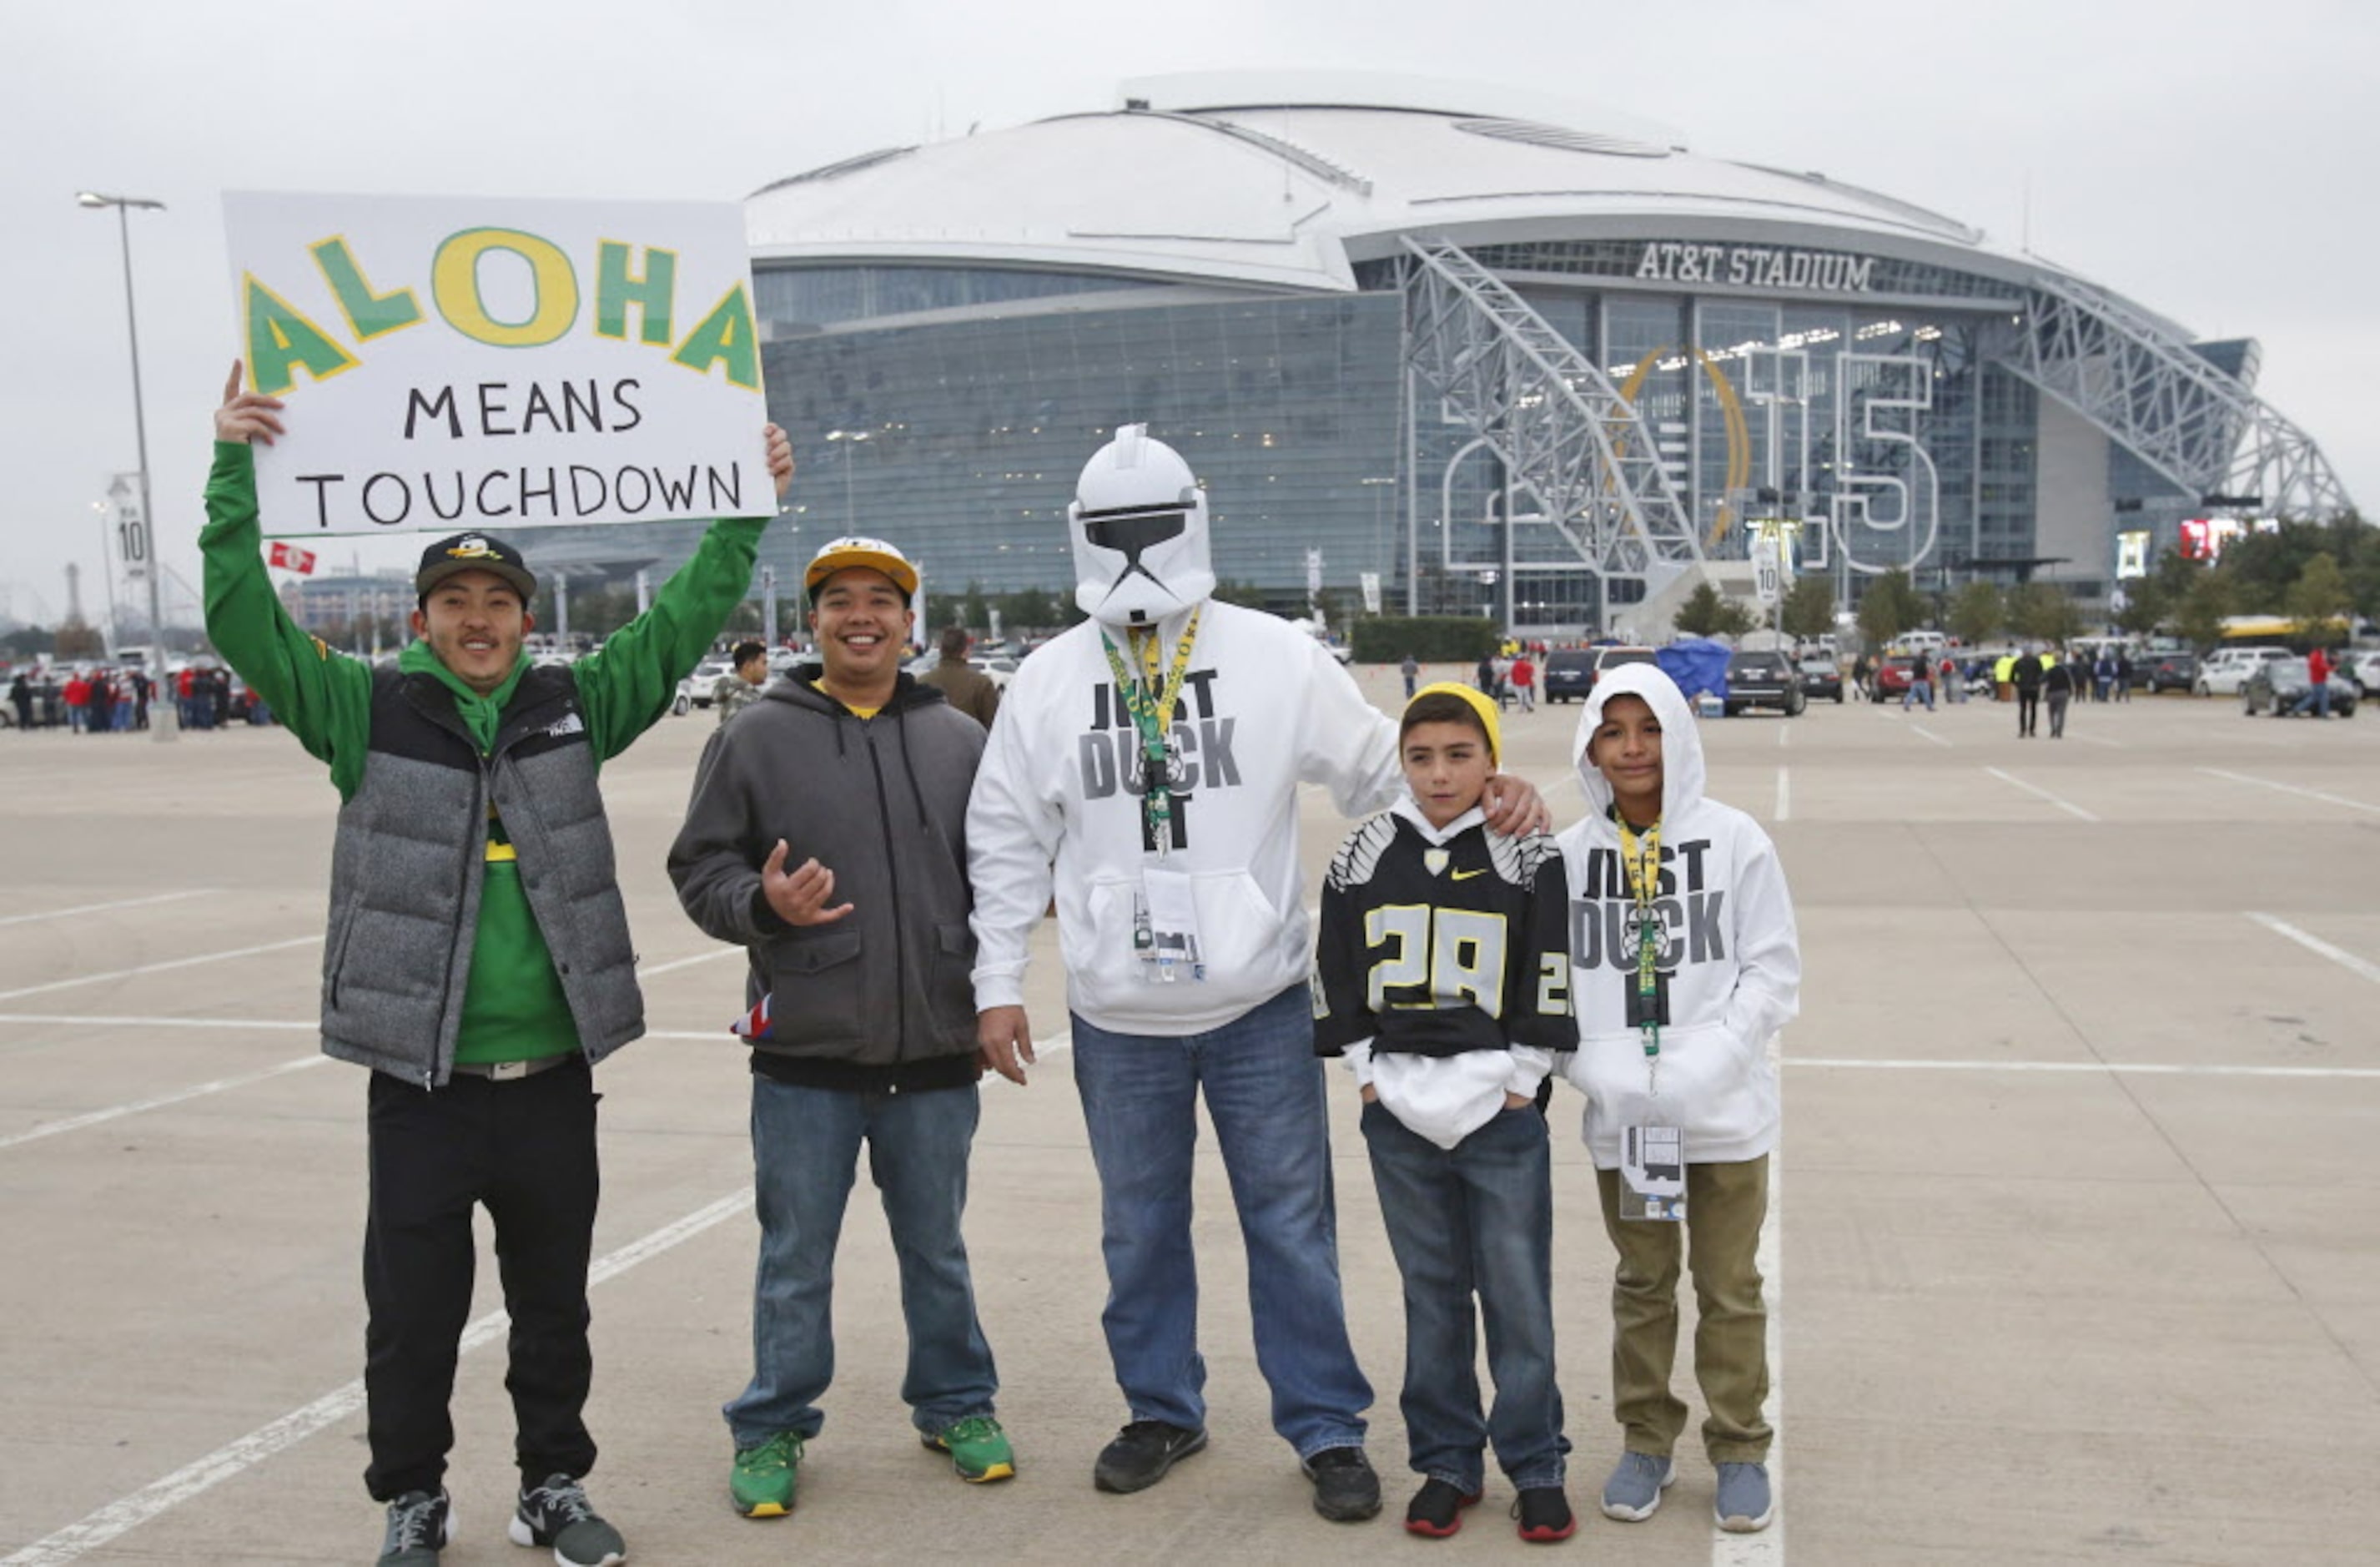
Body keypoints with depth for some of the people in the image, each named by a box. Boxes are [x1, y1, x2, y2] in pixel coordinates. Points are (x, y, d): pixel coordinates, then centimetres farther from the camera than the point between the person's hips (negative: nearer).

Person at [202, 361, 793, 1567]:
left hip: (553, 1081, 2)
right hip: (421, 1085, -2)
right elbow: (246, 624, -9)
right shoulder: (369, 712, -1)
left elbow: (678, 626, 7)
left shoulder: (572, 706, 5)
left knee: (555, 1306, 15)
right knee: (412, 1312, 9)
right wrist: (233, 469, -16)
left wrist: (746, 514, 1)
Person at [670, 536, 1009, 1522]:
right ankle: (772, 1429, 27)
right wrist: (762, 904, -18)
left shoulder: (960, 739, 6)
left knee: (936, 1249, 17)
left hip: (934, 1052, 2)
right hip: (806, 1054, -2)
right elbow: (699, 868, 1)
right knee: (796, 1261, 9)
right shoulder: (757, 737, -1)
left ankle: (956, 1404, 35)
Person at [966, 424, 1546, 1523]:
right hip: (1118, 1019, 2)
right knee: (1139, 1227, 16)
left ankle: (1326, 1427, 22)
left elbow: (1380, 767, 0)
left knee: (1290, 1224, 6)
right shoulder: (1047, 679, 0)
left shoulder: (1277, 657, -5)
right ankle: (1162, 1411, 35)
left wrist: (1486, 794, -17)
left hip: (1260, 1007, -2)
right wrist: (997, 984, 2)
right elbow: (1008, 843, 4)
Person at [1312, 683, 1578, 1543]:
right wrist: (1370, 1074, 2)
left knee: (1519, 1296, 4)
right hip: (1399, 1113, 2)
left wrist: (1521, 1081, -6)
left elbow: (1548, 978, -3)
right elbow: (1336, 975, 7)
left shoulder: (1529, 856, -4)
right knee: (1432, 1294, 12)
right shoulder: (1366, 854, 3)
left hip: (1502, 1112, -2)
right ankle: (1445, 1463, 24)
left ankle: (1536, 1468, 19)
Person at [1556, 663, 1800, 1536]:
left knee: (1729, 1286, 11)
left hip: (1726, 1111, -1)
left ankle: (1740, 1448, 27)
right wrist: (1601, 1066, -14)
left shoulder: (1734, 840, -6)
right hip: (1620, 1114, 2)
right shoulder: (1569, 854, -1)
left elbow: (1773, 971, -5)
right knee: (1642, 1284, 16)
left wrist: (1706, 1062, -16)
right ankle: (1646, 1440, 31)